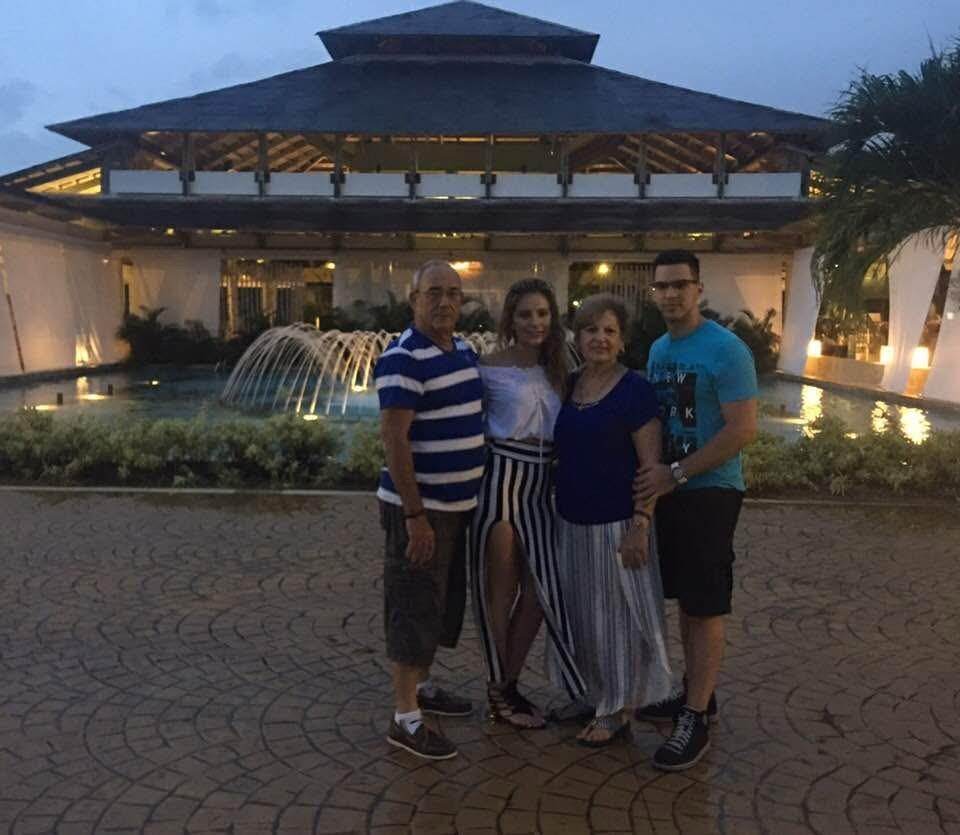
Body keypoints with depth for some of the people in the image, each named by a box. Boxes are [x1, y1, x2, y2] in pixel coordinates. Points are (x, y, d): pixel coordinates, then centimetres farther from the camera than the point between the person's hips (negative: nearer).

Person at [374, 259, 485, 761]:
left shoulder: (464, 351, 9)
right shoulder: (403, 358, -18)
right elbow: (394, 440, -22)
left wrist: (477, 492, 17)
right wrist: (414, 514, -23)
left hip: (457, 502, 9)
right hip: (421, 507, -9)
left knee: (445, 601, 19)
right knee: (415, 607, -1)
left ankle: (420, 686, 36)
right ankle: (406, 719, 10)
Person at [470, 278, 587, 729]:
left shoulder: (556, 369, 11)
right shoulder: (490, 368, -7)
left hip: (541, 486, 6)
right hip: (501, 479, -6)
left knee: (541, 590, 7)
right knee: (501, 590, 5)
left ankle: (509, 684, 26)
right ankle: (497, 691, 22)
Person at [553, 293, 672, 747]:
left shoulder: (635, 389, -12)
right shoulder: (569, 386, 7)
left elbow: (651, 464, -14)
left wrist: (640, 525, -19)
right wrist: (558, 512, 13)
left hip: (615, 524, -6)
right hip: (572, 523, 7)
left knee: (616, 617, 5)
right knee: (581, 617, 16)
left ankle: (614, 712, 20)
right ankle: (590, 697, 32)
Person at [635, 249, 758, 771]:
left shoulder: (726, 350, -15)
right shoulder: (658, 349, 9)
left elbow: (742, 430, -20)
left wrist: (675, 474, -20)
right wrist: (655, 473, 5)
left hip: (710, 493, -8)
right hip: (670, 491, 8)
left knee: (707, 606, 0)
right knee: (685, 599, 16)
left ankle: (696, 720, 8)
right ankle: (695, 694, 30)